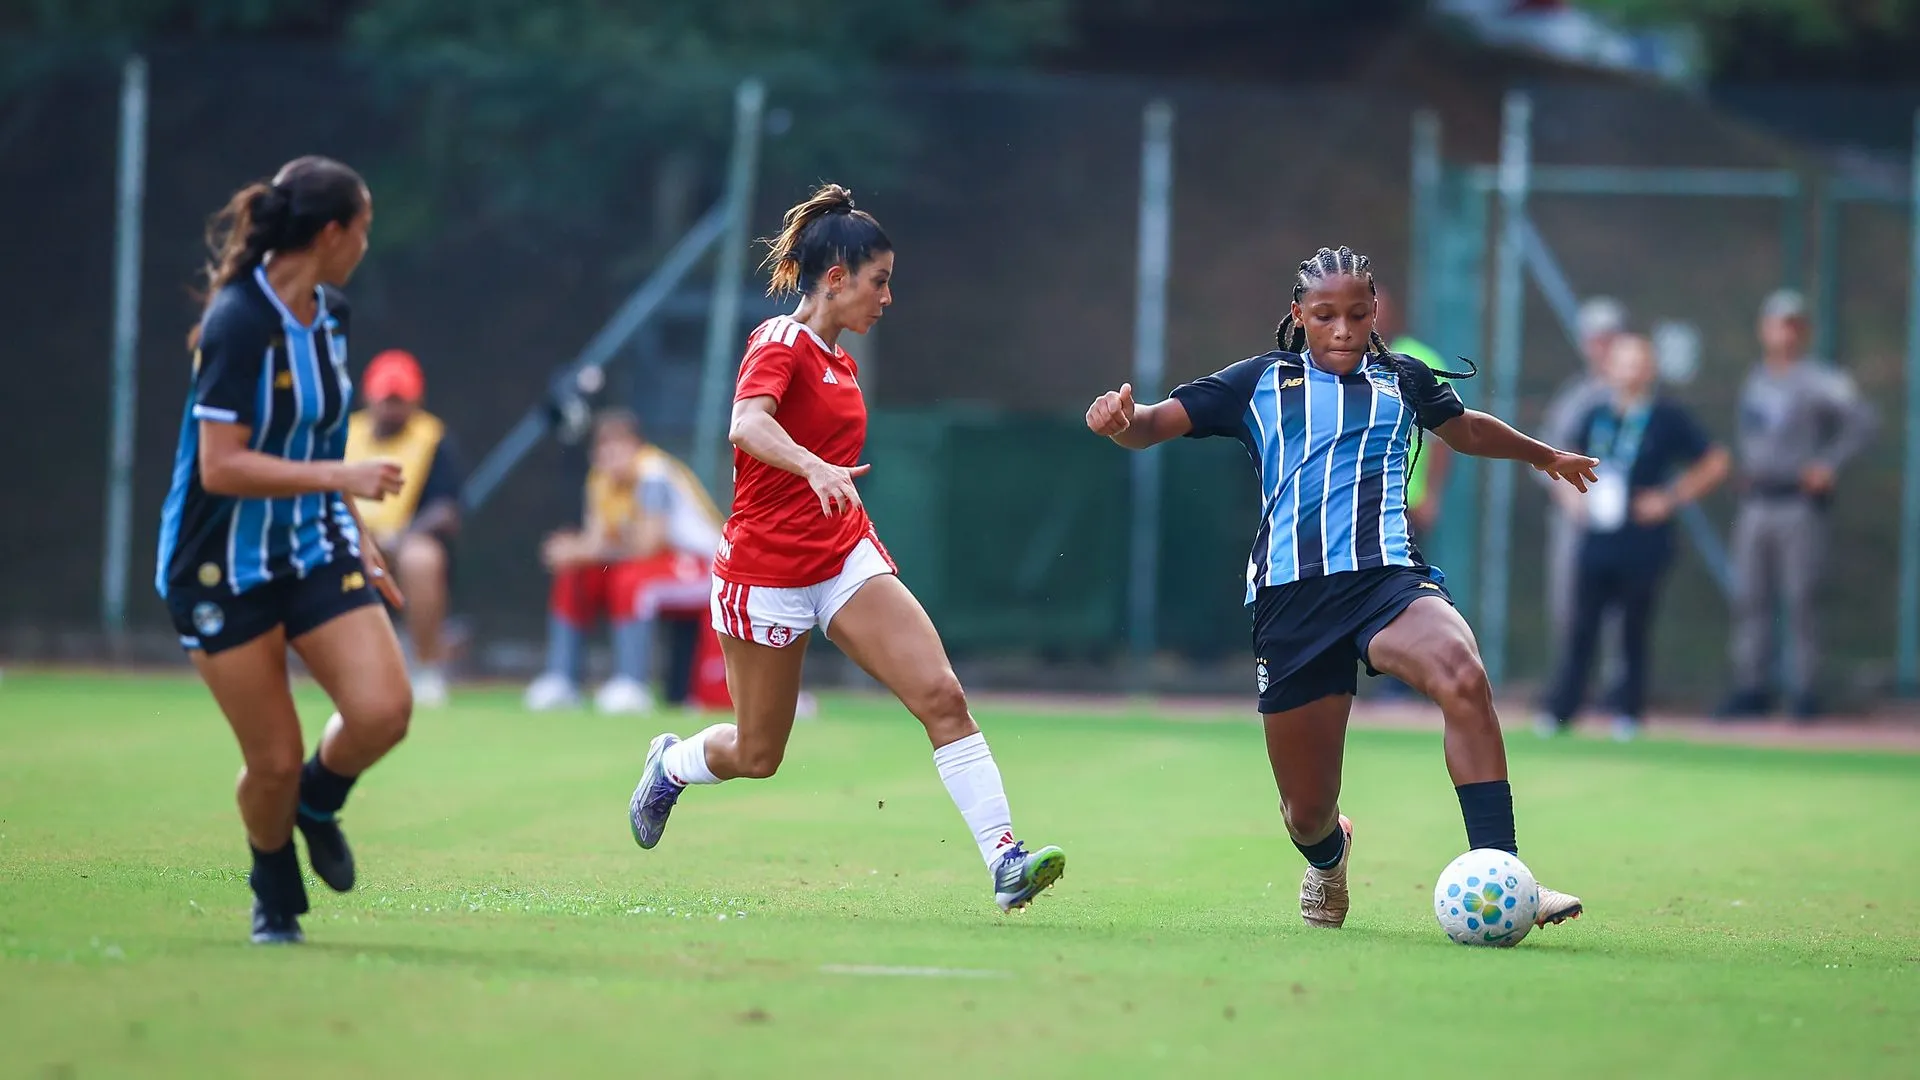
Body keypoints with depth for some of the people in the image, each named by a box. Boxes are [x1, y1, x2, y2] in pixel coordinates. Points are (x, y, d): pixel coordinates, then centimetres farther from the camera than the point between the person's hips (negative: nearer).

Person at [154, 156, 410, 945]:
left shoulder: (329, 315, 6)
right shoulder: (239, 324, -20)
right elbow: (220, 467, -25)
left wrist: (357, 536, 21)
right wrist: (340, 476, -28)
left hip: (314, 548, 6)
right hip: (225, 567, -6)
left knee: (383, 709, -15)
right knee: (275, 760, -4)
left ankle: (317, 802, 18)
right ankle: (275, 893, 25)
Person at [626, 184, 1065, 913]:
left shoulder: (837, 359, 11)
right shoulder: (780, 342, -13)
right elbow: (748, 424, -35)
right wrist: (817, 469, -51)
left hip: (844, 561, 7)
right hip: (766, 572, -7)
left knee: (942, 695, -15)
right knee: (757, 755, 7)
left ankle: (1005, 861, -21)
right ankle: (670, 764, 41)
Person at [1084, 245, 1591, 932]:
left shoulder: (1403, 380, 18)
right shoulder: (1259, 382, 13)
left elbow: (1465, 430, 39)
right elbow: (1152, 425, 8)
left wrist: (1544, 455, 54)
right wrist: (1119, 419, -16)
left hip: (1388, 577, 0)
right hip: (1290, 596, 0)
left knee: (1463, 677, -35)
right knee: (1308, 811, 1)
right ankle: (1330, 853, 43)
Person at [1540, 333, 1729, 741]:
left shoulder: (1667, 417, -2)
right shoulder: (1596, 417, 11)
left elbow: (1717, 462, 0)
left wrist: (1672, 498, -7)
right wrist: (1570, 495, 5)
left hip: (1642, 549, -3)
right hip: (1596, 546, 3)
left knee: (1636, 628, 1)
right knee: (1582, 627, 0)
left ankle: (1628, 711, 11)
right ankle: (1560, 711, 2)